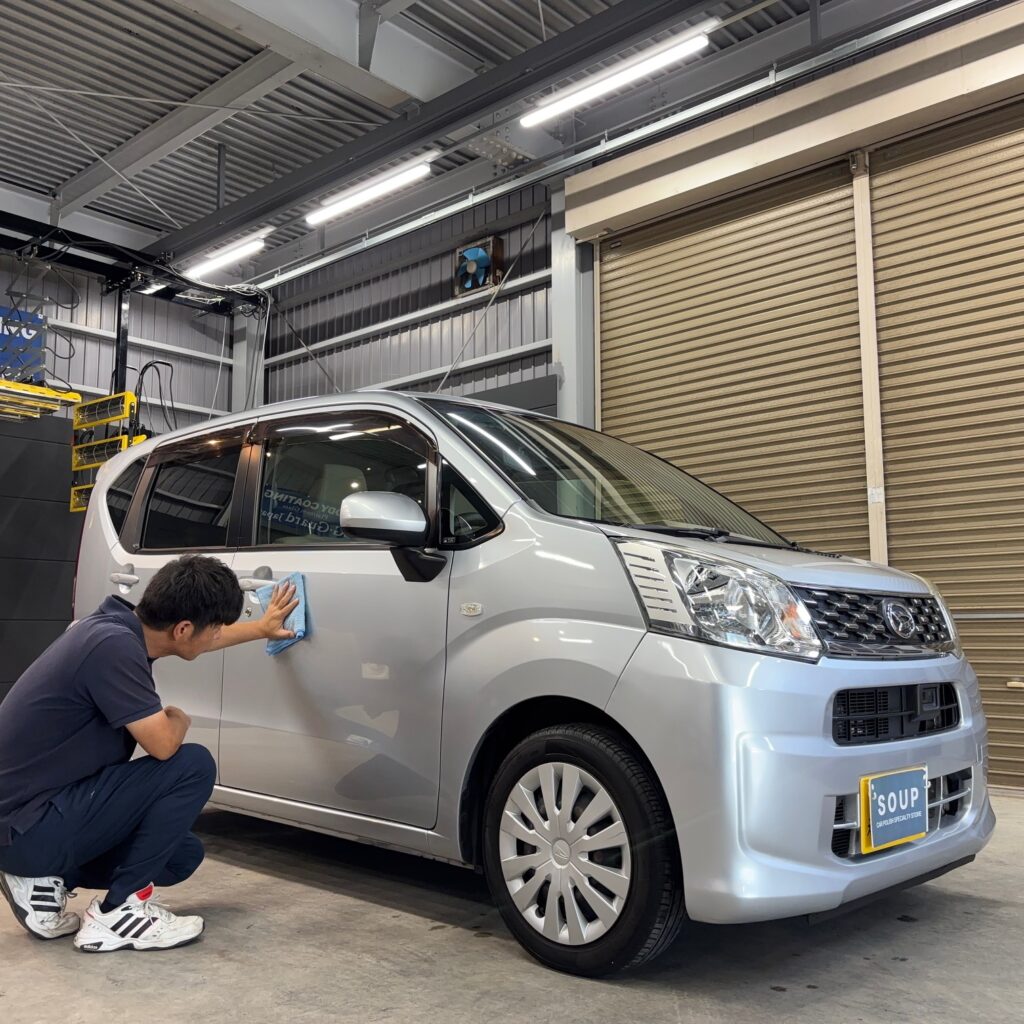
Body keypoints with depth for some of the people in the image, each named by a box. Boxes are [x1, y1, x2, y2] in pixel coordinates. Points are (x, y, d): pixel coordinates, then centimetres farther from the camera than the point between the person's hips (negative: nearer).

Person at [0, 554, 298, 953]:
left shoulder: (118, 624, 3)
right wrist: (178, 720, 0)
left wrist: (261, 627, 37)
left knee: (183, 855, 17)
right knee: (192, 766, -16)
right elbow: (163, 744, -23)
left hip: (35, 811, 10)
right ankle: (118, 911, -6)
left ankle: (44, 879, 11)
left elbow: (201, 638, 24)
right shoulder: (112, 646, -27)